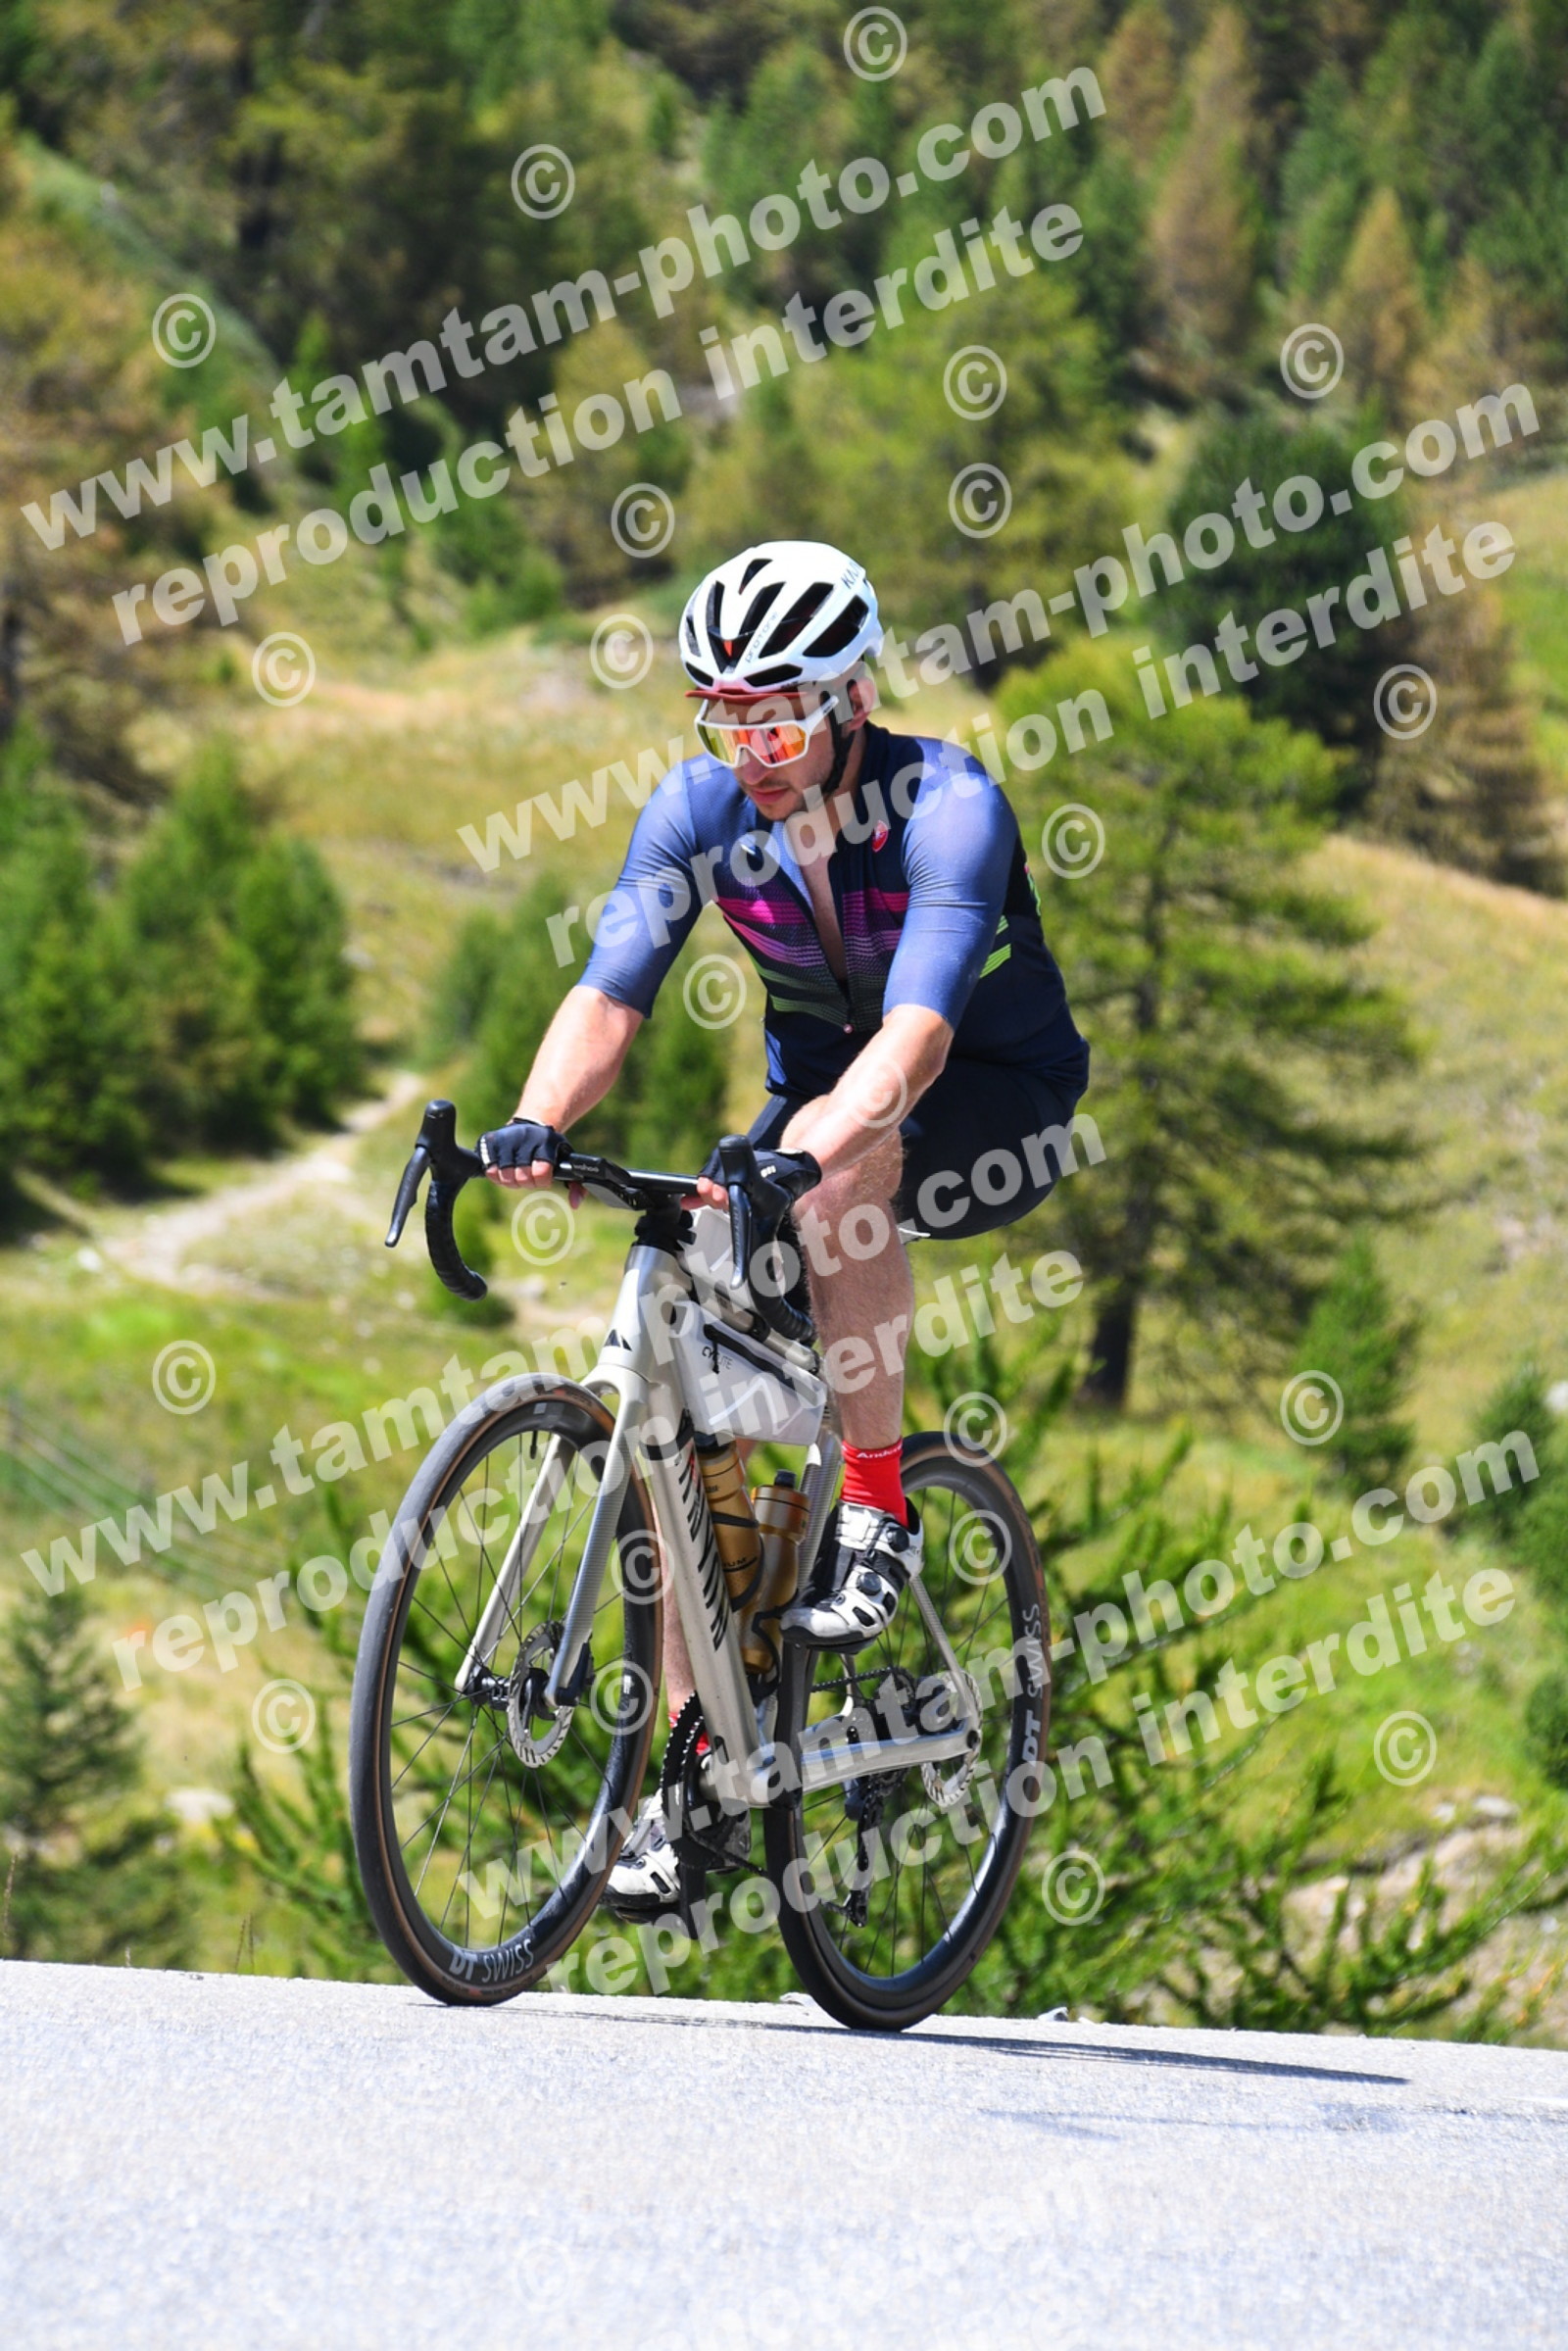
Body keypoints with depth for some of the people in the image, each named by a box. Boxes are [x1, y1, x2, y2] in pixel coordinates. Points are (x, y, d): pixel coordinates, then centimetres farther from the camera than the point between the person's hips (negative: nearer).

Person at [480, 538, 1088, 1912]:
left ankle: (877, 1516, -24)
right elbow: (610, 993, -22)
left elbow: (917, 1025, -42)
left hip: (999, 1104, -5)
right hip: (821, 1092, 5)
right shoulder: (703, 809, -14)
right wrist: (533, 1126, -42)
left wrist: (805, 1160, -58)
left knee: (848, 1159, -38)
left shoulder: (946, 805, -28)